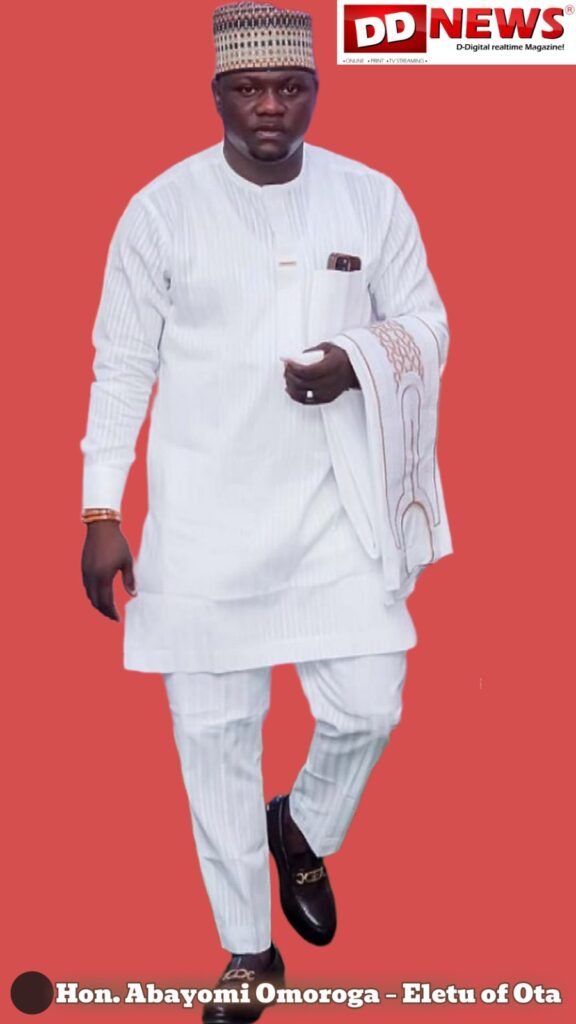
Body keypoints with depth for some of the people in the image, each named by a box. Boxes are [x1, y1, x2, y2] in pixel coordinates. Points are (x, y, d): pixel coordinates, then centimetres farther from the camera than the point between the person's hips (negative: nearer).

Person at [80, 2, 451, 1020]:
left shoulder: (372, 198, 0)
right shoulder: (161, 208, -5)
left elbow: (425, 322, 9)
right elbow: (122, 365, -1)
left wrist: (360, 365, -14)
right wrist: (101, 514, -3)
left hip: (333, 503, 2)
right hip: (202, 513, -1)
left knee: (367, 708, -1)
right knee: (214, 731, 5)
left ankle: (304, 830, 35)